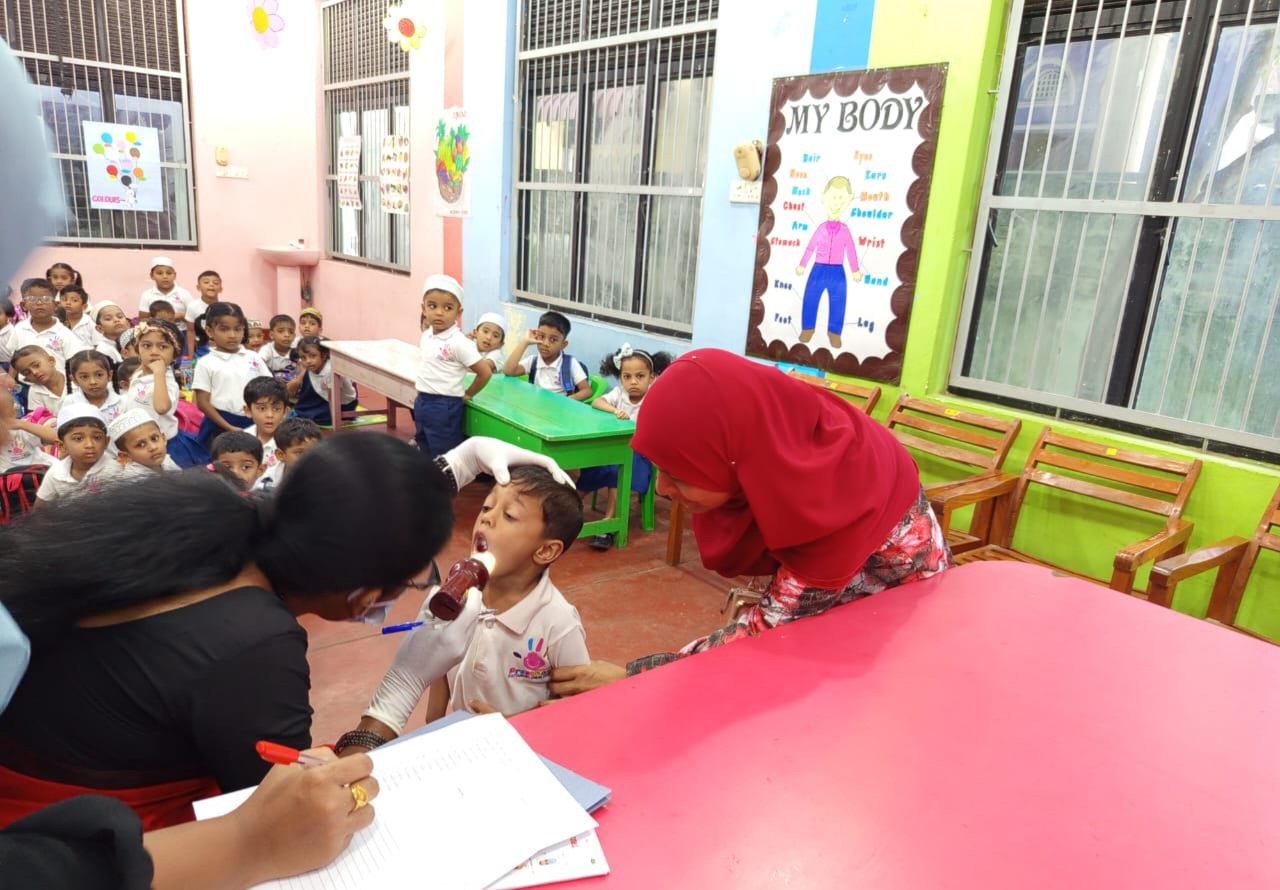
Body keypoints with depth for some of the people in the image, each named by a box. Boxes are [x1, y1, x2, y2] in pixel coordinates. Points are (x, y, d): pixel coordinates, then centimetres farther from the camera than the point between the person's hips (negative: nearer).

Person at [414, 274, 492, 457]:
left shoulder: (458, 342, -19)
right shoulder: (426, 335, 4)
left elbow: (485, 373, -17)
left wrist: (467, 395, -5)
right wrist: (422, 398, 13)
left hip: (444, 407, -8)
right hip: (422, 403, 8)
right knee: (425, 454, 19)